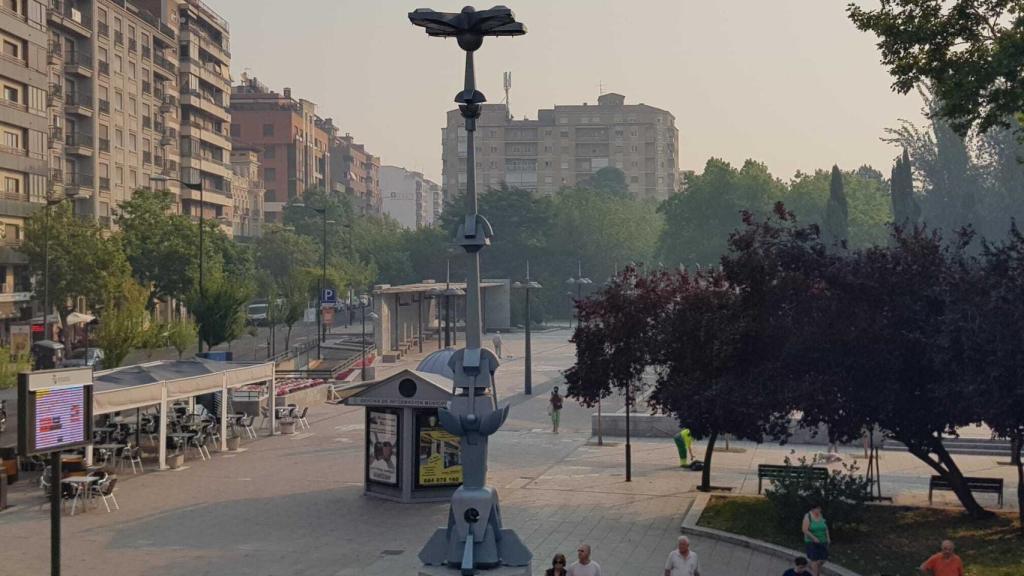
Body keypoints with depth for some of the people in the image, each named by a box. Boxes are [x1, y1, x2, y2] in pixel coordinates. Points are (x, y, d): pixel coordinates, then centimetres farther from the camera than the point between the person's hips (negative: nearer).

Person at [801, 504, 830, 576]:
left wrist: (828, 538, -2)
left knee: (823, 559, 8)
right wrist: (814, 538, -26)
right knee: (815, 560, -7)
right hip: (812, 542, -6)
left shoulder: (820, 515, 1)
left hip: (822, 541, 6)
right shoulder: (807, 517, -17)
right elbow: (805, 530, -21)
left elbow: (826, 527, 9)